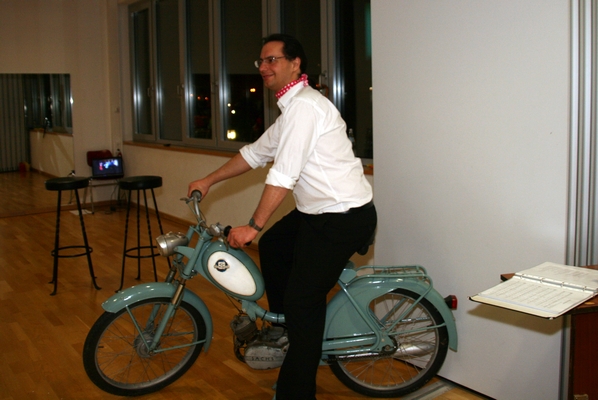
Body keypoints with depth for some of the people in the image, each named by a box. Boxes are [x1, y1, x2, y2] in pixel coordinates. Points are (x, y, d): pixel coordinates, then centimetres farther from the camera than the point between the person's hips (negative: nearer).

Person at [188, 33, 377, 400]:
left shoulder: (304, 105, -18)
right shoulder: (293, 108, 15)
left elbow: (284, 175, -23)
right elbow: (257, 152, 22)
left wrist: (253, 226, -20)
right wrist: (208, 181, 22)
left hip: (343, 218, -11)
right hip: (319, 211, 11)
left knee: (303, 301, -7)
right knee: (272, 246, 23)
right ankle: (283, 325, 37)